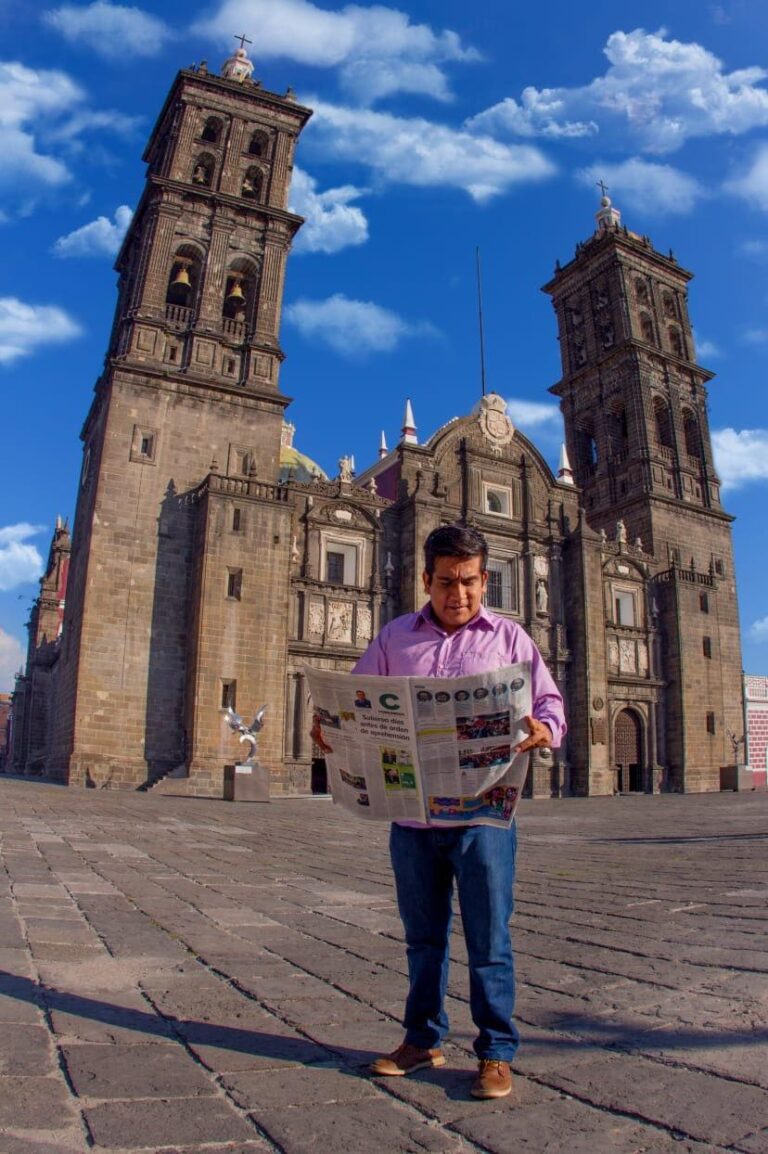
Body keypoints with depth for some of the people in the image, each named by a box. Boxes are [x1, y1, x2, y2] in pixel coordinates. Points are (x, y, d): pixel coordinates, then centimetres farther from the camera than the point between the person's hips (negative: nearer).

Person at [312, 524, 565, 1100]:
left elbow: (550, 702, 1)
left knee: (488, 938, 4)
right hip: (412, 815, 3)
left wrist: (544, 730, -22)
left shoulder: (508, 637, 5)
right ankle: (423, 1040, 33)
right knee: (424, 936, 16)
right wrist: (332, 729, -11)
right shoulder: (394, 637, 10)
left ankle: (497, 1053, 20)